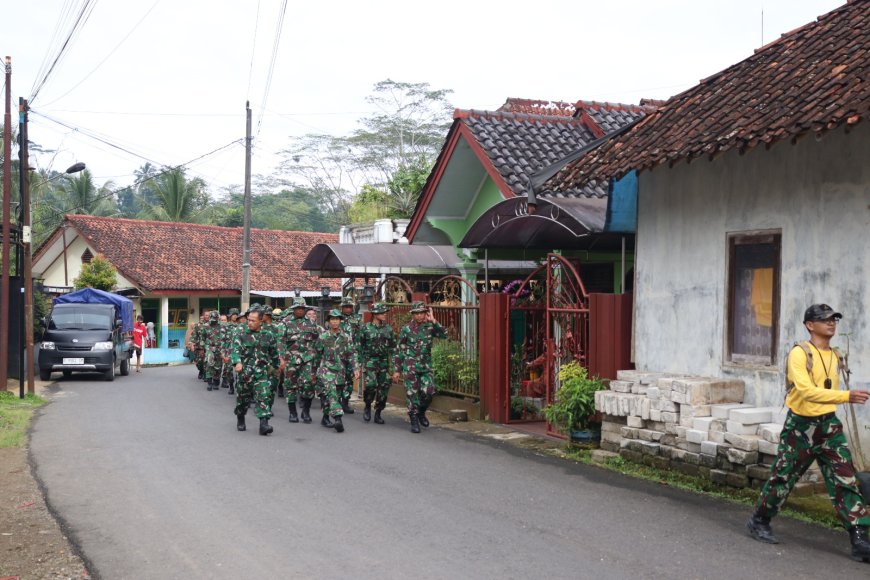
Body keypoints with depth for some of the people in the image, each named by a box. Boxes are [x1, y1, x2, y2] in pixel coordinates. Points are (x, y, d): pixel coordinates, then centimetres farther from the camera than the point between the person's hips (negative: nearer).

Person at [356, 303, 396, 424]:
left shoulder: (388, 329, 9)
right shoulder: (365, 329, -1)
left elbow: (393, 348, 12)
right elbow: (359, 349, 2)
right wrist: (358, 366, -1)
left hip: (384, 363, 4)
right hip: (369, 362, -4)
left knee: (383, 388, 2)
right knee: (370, 385, -20)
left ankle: (378, 414, 16)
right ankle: (367, 407, 6)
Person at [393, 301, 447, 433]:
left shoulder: (429, 327, 4)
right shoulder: (406, 329, 0)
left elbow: (444, 335, -11)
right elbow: (399, 350, 3)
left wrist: (433, 321, -14)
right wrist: (397, 370, 1)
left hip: (426, 366, 2)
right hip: (410, 366, -2)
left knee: (428, 392, -5)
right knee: (412, 393, -2)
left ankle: (421, 413, 23)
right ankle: (414, 422, 8)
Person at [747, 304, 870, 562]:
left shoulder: (834, 356, 9)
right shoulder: (799, 353, -15)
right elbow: (807, 391, -28)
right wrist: (846, 396, -36)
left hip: (829, 424, 6)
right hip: (800, 426, -6)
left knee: (846, 481, -3)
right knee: (782, 477, 7)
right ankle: (759, 521, 28)